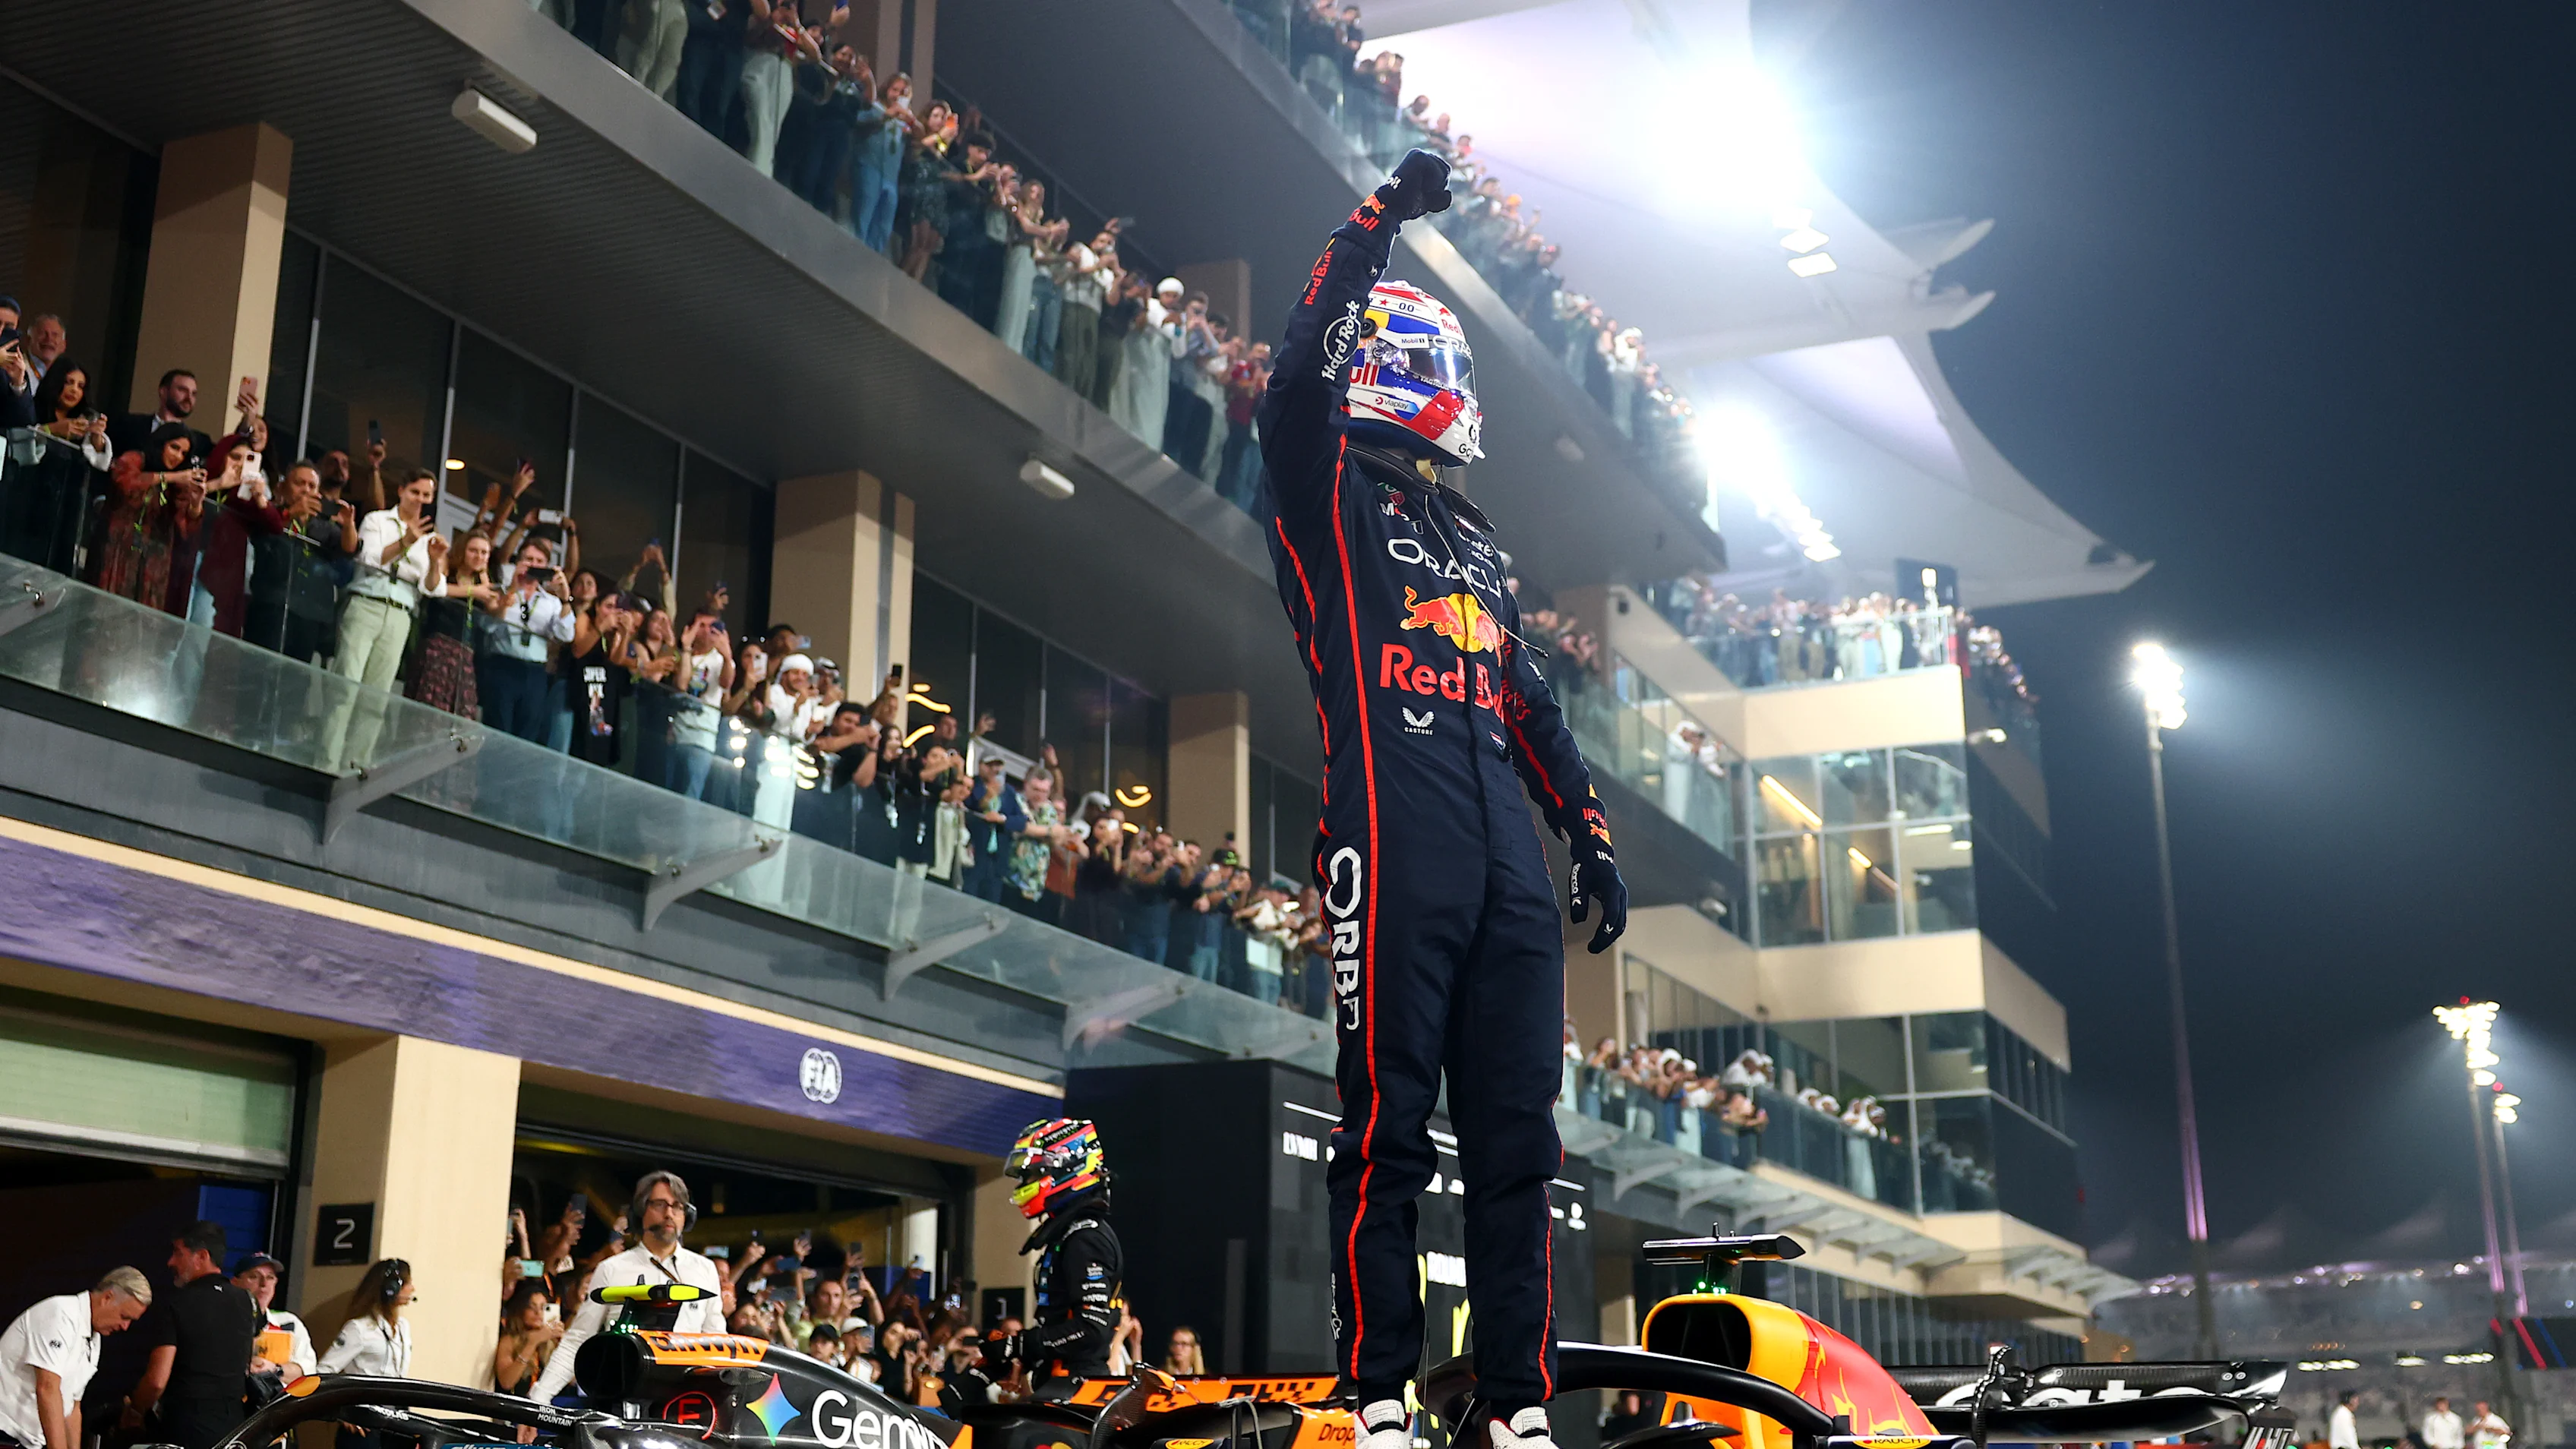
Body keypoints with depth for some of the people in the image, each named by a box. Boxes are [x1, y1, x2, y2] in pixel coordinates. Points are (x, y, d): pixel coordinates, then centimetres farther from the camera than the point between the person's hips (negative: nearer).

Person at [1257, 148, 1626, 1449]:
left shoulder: (1478, 547, 29)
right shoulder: (1331, 500, 11)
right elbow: (1299, 379, -8)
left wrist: (1590, 832, 19)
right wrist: (1377, 225, -8)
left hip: (1506, 854, 7)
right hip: (1394, 841, -6)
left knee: (1516, 1133, 3)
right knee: (1388, 1124, -9)